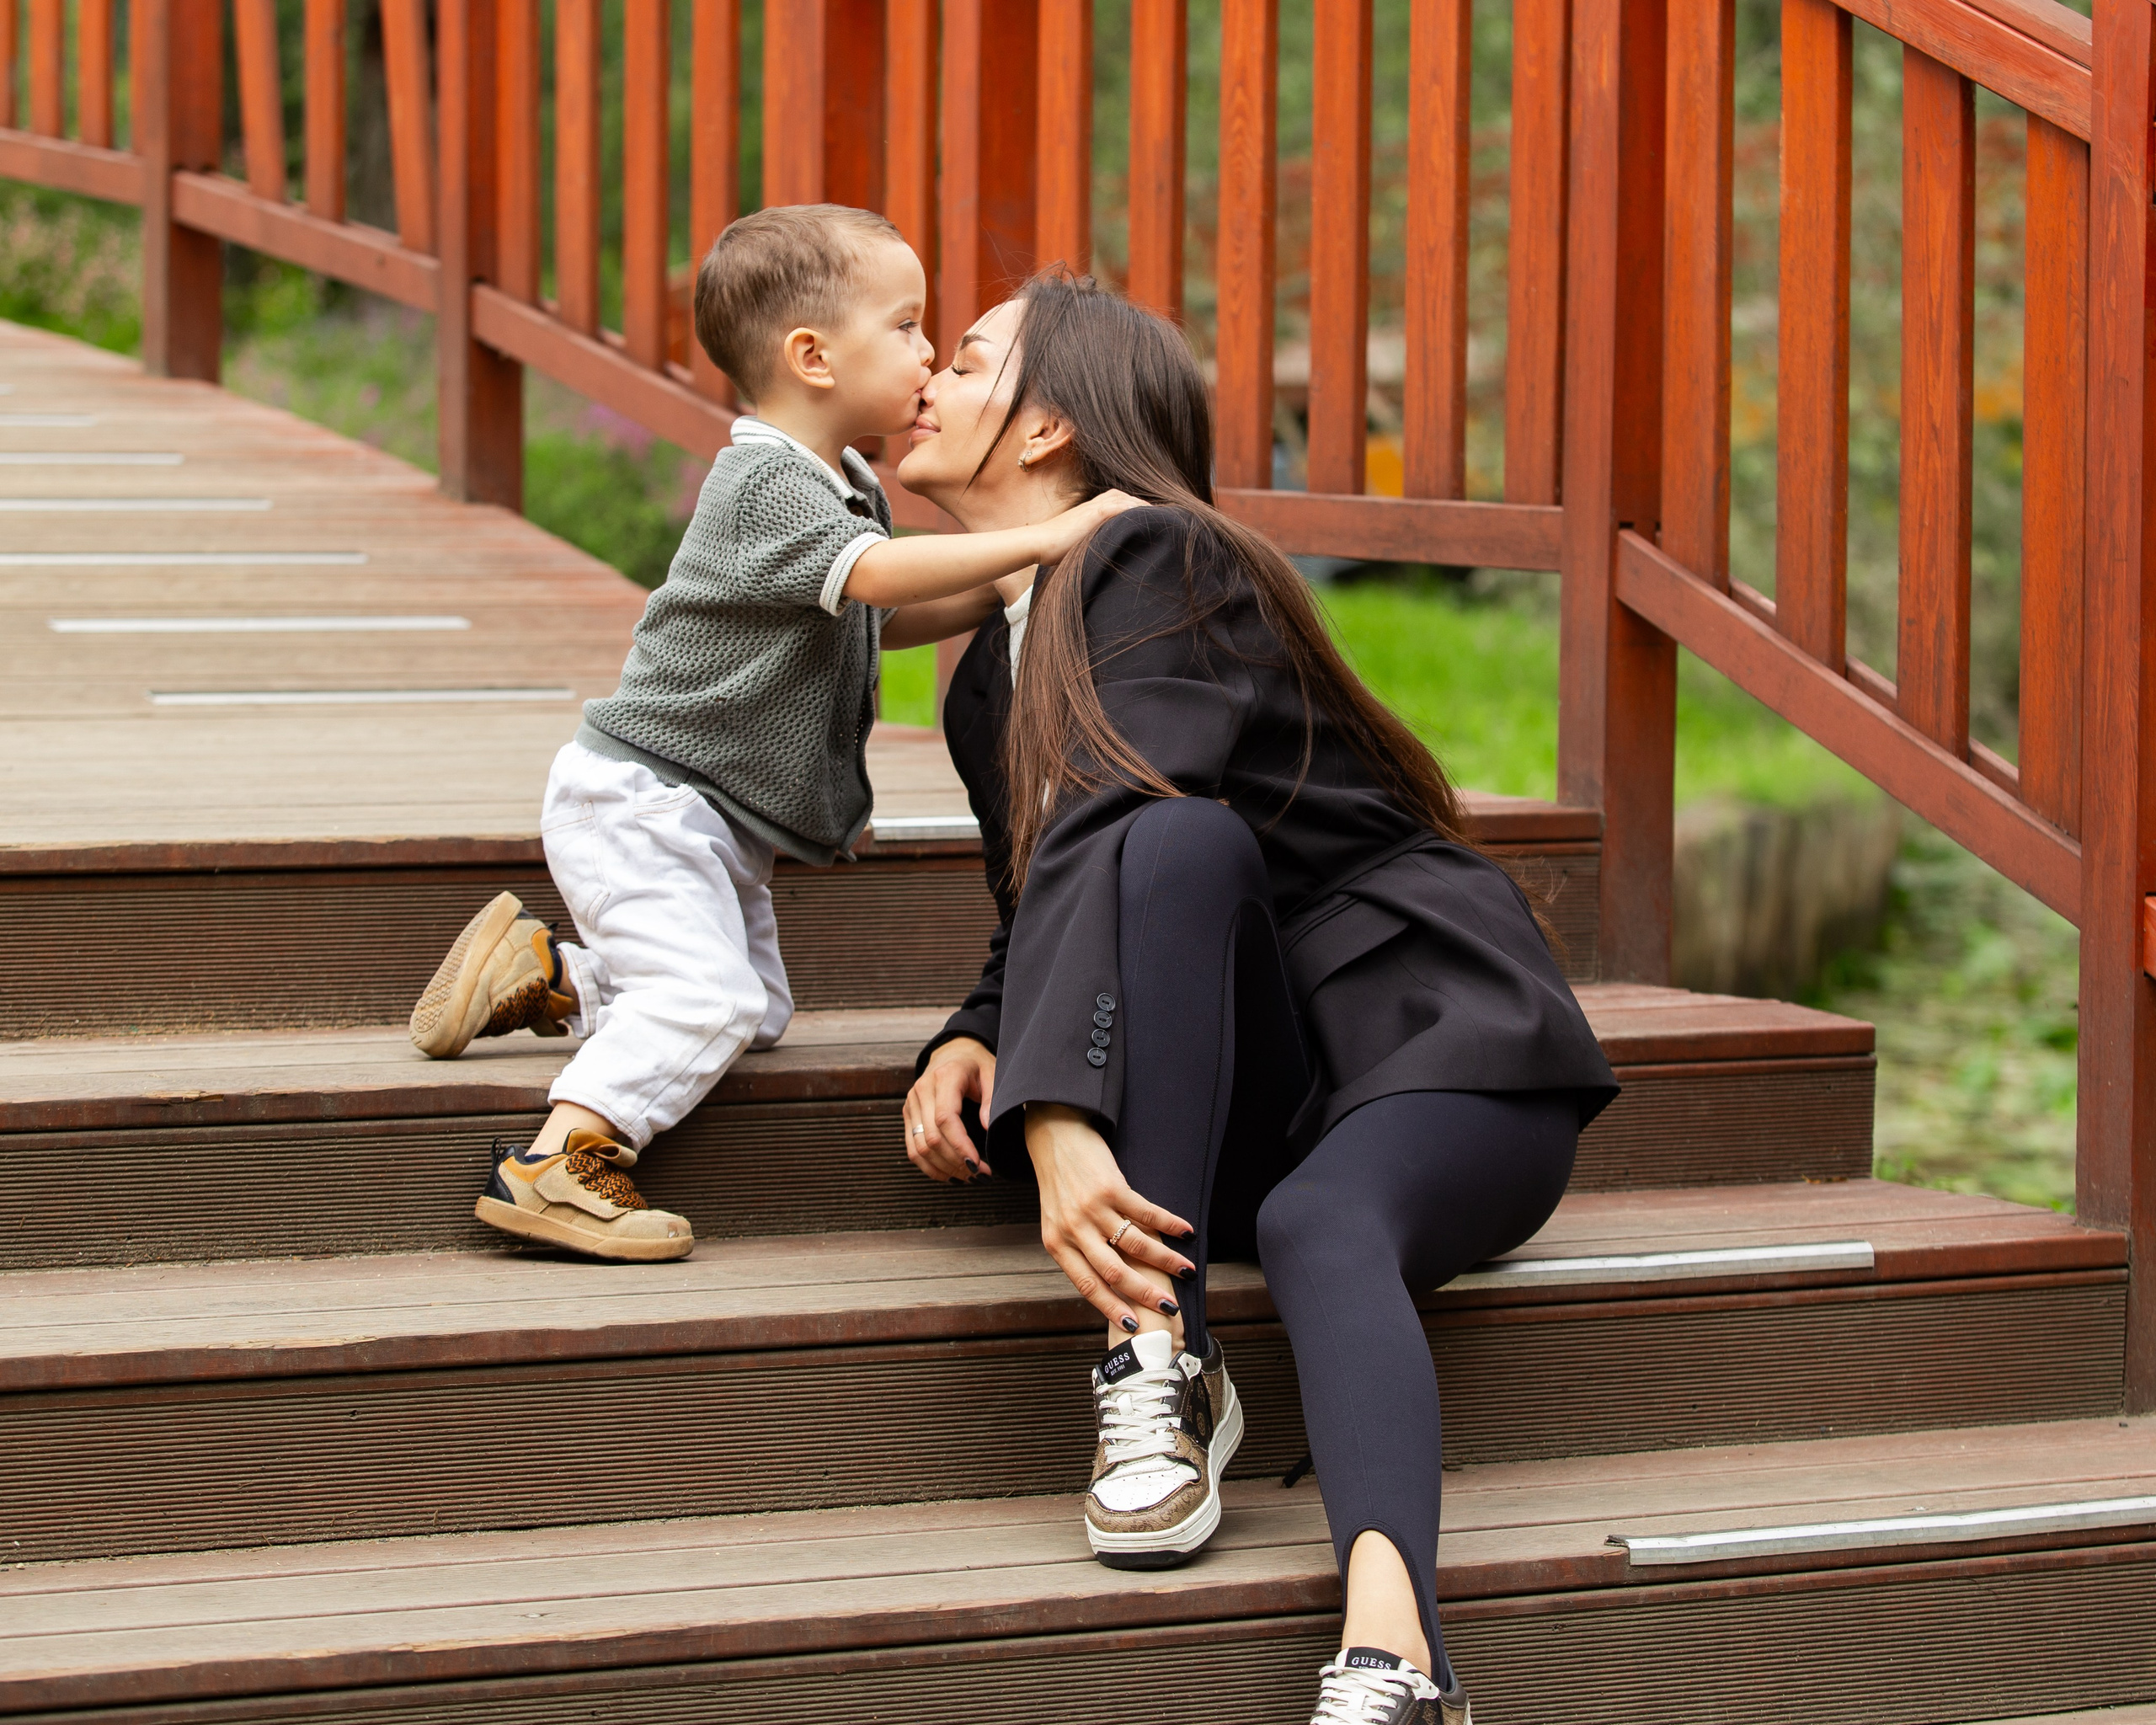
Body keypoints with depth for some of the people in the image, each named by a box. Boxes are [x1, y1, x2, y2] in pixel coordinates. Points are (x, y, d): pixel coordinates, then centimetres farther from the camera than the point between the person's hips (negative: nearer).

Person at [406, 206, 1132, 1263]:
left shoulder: (849, 492, 11)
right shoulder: (765, 485, -21)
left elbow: (871, 624, 23)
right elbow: (876, 574, -35)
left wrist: (998, 594, 9)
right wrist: (1045, 538, -34)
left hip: (722, 821, 10)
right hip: (638, 801, -10)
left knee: (755, 1009, 15)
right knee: (707, 995, -25)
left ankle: (541, 972, 22)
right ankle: (557, 1165, -27)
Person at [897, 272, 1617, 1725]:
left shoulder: (1163, 563, -8)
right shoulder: (988, 679, 19)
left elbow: (1098, 840, -23)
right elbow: (1046, 914, 22)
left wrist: (1060, 1119, -36)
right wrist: (970, 1047, -3)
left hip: (1448, 1045, -5)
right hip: (1260, 1102, 5)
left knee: (1321, 1223, -38)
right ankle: (1164, 1365, -34)